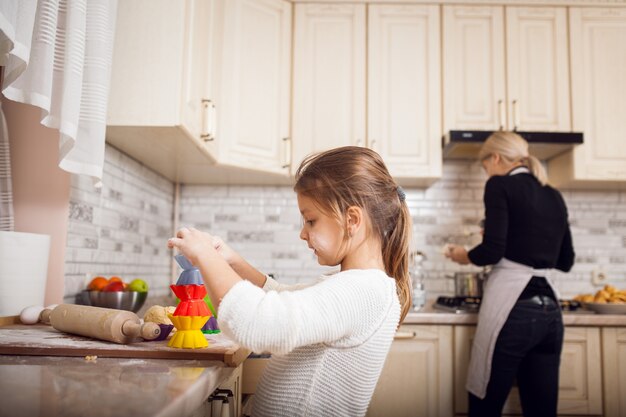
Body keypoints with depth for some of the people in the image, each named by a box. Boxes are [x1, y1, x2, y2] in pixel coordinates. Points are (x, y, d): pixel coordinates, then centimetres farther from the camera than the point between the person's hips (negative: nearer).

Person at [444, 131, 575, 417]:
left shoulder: (501, 185, -4)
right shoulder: (554, 196, 15)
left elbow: (492, 250, -15)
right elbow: (565, 261, 20)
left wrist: (464, 256, 4)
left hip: (511, 308, -7)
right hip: (549, 310, 7)